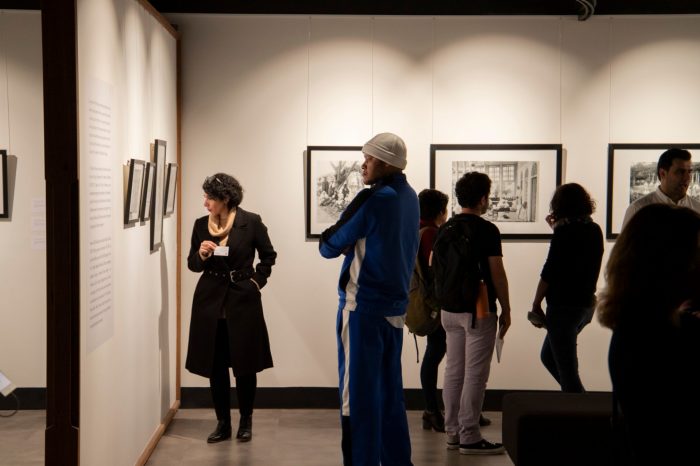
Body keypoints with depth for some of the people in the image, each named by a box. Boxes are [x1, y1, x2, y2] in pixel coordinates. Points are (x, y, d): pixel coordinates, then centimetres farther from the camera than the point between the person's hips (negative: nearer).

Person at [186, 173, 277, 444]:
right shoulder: (201, 225, 2)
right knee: (215, 366, 5)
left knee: (245, 364, 2)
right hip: (210, 300, 3)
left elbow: (268, 255, 8)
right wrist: (201, 254, -11)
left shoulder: (251, 222, -6)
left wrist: (257, 280, 0)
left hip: (242, 300, -3)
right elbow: (192, 264, 9)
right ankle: (223, 423, 17)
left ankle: (246, 421, 20)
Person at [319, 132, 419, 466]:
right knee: (390, 391, 15)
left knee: (358, 393, -2)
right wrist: (353, 242, 6)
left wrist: (328, 241, 12)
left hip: (363, 306, -8)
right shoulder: (409, 197, 10)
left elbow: (329, 246, -8)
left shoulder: (373, 199, -15)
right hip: (394, 306, 8)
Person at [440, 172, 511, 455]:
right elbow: (497, 274, -12)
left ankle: (453, 433, 15)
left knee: (453, 371, 11)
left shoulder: (444, 229, 8)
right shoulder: (487, 230, -12)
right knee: (475, 374, -4)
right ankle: (469, 437, -2)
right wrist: (506, 309, -3)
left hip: (450, 309, 7)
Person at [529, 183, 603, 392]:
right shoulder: (594, 230, 6)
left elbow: (549, 273, -15)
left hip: (564, 306, -8)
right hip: (587, 304, 8)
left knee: (566, 367, -1)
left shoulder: (565, 232, -15)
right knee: (548, 356, 22)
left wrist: (536, 305, -6)